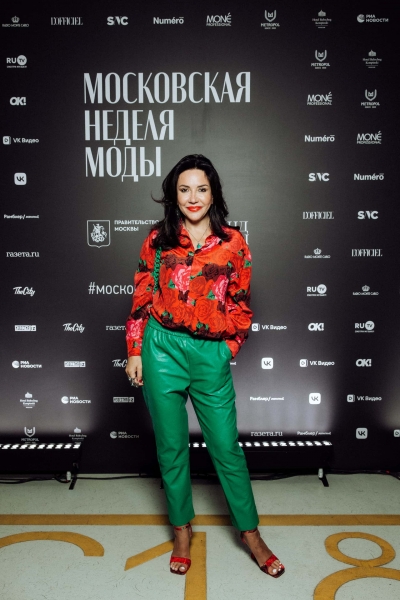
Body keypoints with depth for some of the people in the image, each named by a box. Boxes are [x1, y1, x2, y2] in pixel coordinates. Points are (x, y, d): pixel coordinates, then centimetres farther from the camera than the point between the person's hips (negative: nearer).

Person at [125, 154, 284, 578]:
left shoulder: (233, 243, 1)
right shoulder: (158, 239, 2)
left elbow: (241, 304, 7)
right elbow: (142, 297, 5)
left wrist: (229, 348, 3)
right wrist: (135, 351, 4)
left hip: (211, 354, 0)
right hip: (162, 349, 1)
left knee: (226, 447, 7)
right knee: (171, 445, 12)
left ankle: (250, 533, 28)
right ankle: (182, 529, 33)